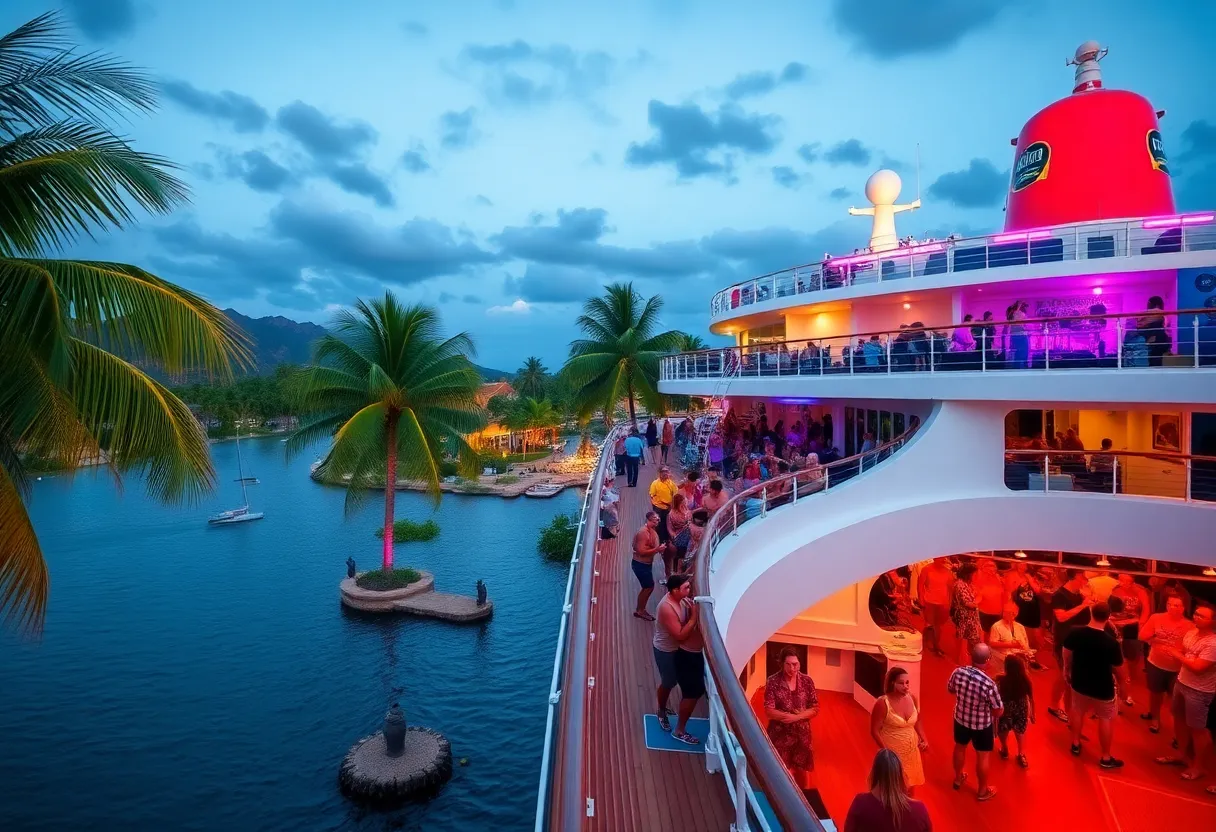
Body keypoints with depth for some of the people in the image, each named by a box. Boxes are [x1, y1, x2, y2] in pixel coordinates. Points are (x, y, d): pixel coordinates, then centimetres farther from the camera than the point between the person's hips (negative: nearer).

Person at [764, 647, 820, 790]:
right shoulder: (773, 681, -16)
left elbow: (815, 709, -3)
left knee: (803, 771, 18)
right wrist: (798, 715, -22)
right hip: (779, 735, -3)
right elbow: (769, 711, -18)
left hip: (802, 734, 3)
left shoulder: (807, 681, -6)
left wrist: (796, 717, -19)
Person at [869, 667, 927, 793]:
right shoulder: (883, 703, -24)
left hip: (911, 751, 5)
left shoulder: (912, 698, -7)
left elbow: (917, 722, 10)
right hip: (893, 753, -5)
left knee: (910, 785, 22)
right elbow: (874, 731, -17)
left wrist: (924, 740, -3)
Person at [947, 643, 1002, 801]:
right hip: (982, 725, -4)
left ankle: (958, 778, 50)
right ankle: (982, 790, 41)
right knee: (982, 757, 20)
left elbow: (950, 689, 0)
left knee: (960, 748, 27)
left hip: (960, 719, 4)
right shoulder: (989, 684, -33)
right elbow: (999, 711, -19)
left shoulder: (958, 672, -20)